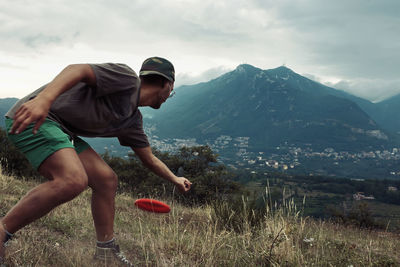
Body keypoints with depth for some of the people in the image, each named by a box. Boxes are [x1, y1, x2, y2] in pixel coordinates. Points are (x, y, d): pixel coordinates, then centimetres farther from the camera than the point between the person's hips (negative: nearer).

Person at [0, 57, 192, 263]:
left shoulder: (132, 120, 17)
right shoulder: (127, 78, -10)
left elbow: (149, 159, 30)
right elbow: (78, 69, -24)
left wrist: (175, 180, 41)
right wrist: (43, 99, -40)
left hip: (61, 130, 10)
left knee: (106, 180, 6)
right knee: (73, 180, -28)